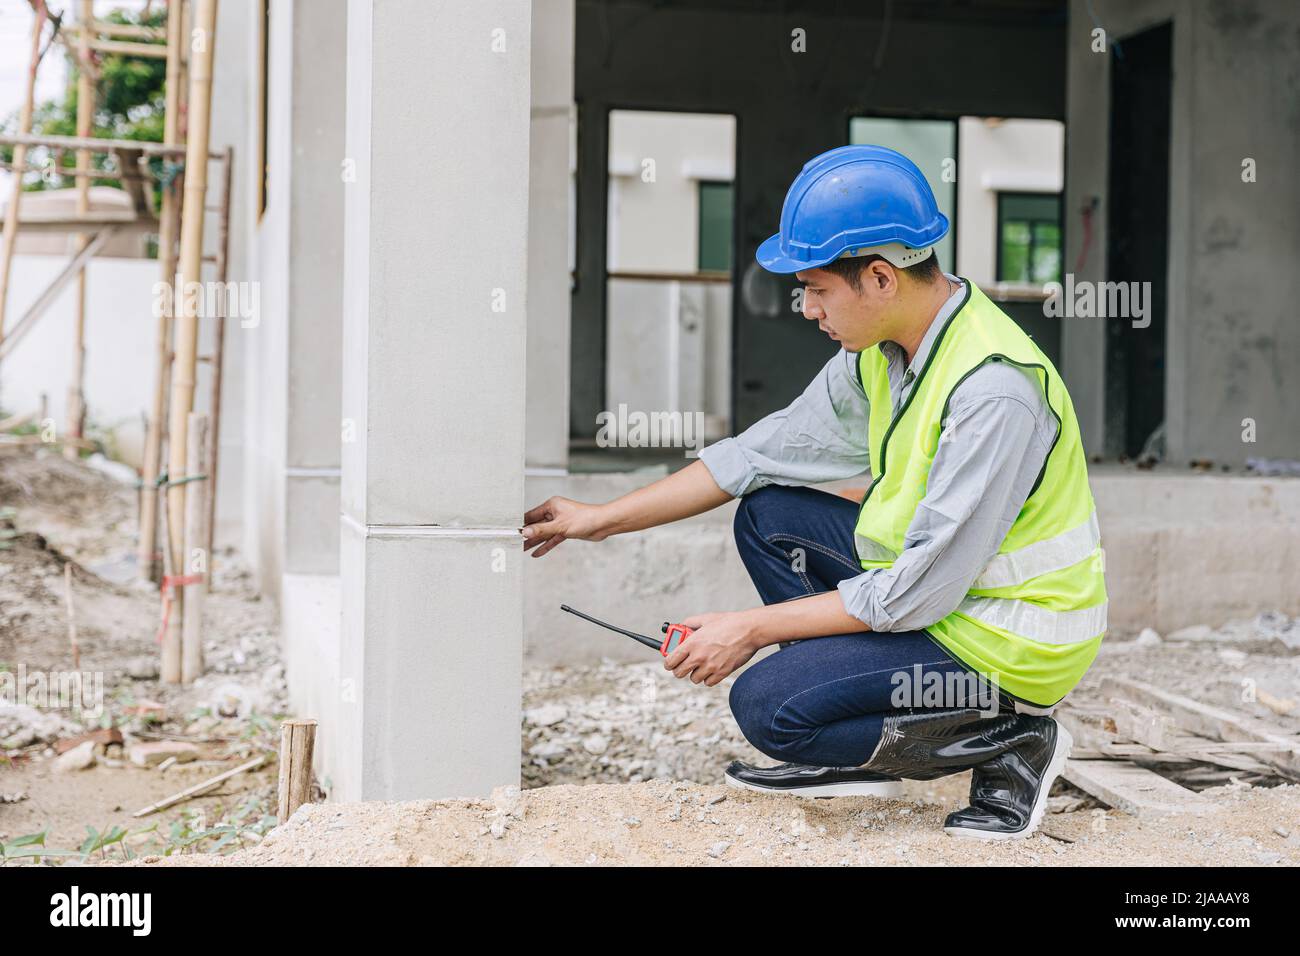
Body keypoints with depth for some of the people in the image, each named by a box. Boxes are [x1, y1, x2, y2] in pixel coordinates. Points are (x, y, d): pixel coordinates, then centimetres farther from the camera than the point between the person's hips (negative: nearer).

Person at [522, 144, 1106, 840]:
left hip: (1013, 645, -9)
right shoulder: (883, 349, -1)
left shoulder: (993, 390, -28)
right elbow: (768, 450, 9)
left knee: (766, 705, -17)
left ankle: (1007, 741, -3)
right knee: (767, 517, 7)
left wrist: (752, 628, -19)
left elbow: (920, 592, -27)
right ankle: (850, 757, 9)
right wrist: (604, 518, 8)